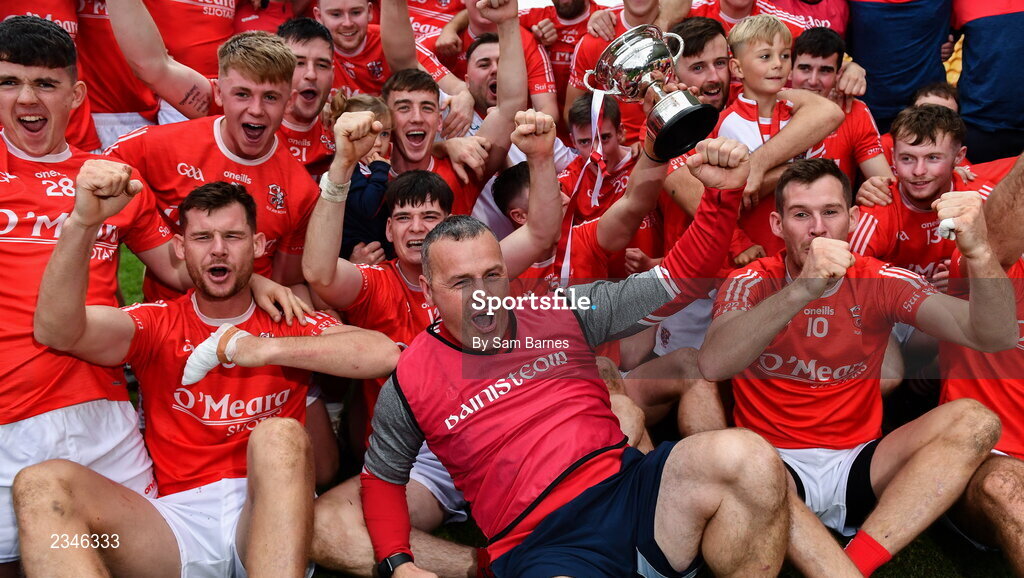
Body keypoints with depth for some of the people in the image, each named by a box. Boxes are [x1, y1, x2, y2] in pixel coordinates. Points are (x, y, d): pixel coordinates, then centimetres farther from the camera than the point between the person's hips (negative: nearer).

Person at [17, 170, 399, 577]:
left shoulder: (289, 324, 9)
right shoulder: (157, 326, 10)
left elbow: (385, 353, -11)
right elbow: (57, 330, -11)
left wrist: (267, 349, -12)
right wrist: (82, 222, -27)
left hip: (271, 517, -1)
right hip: (178, 522, 1)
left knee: (280, 434, -31)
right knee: (41, 483, -22)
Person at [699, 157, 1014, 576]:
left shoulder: (880, 282, 2)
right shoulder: (752, 283, -4)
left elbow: (995, 338, -10)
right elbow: (712, 365, -26)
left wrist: (979, 252, -29)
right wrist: (803, 289, -37)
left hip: (857, 469, 4)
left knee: (974, 422, -18)